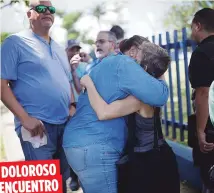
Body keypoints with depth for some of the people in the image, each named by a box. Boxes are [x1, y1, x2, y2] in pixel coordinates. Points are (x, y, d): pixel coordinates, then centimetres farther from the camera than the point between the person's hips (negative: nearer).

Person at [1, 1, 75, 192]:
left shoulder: (59, 48, 17)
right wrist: (25, 118, -18)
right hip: (37, 126, -7)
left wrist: (72, 106, 8)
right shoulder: (16, 42, -5)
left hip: (65, 125, 7)